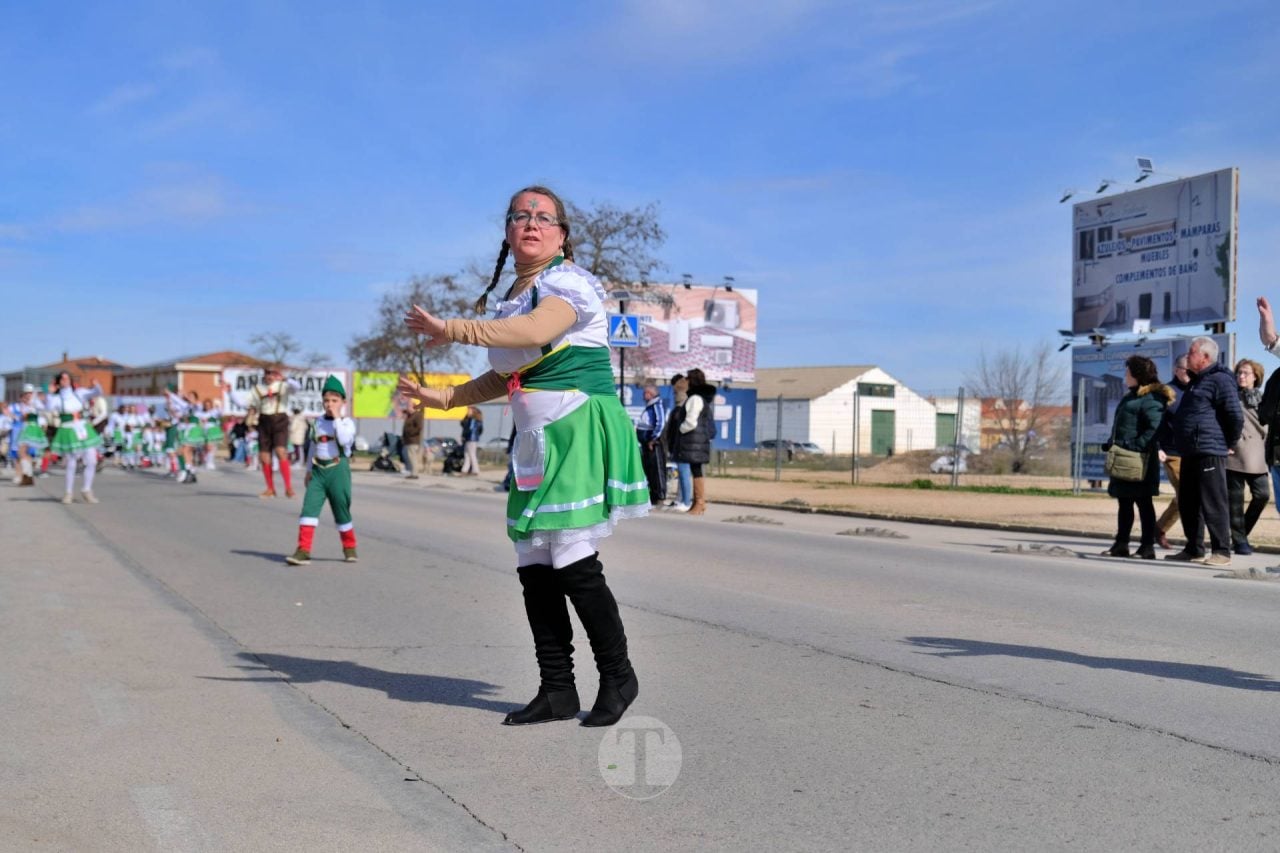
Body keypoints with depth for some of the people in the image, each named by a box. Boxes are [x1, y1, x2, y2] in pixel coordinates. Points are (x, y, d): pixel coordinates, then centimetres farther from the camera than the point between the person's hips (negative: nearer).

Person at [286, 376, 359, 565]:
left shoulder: (347, 423, -3)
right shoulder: (317, 423, 11)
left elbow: (344, 440, -23)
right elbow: (312, 447, 20)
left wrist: (336, 418, -17)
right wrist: (309, 470, 19)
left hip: (338, 470, -4)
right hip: (318, 471, 4)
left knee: (341, 510, 5)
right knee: (309, 507, -10)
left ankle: (350, 548, 25)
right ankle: (303, 551, -13)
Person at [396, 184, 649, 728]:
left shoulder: (567, 281, -7)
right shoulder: (515, 295, 18)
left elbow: (535, 331, -29)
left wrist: (451, 330, -30)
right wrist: (444, 397, 17)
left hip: (580, 432, -8)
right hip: (536, 440, 8)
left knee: (575, 564, -9)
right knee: (535, 568, 6)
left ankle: (617, 676, 11)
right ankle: (557, 690, 15)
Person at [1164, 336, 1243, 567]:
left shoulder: (1220, 380, -10)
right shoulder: (1195, 381, 20)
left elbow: (1236, 417, -13)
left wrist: (1227, 444, -4)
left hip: (1209, 453, -10)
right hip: (1190, 453, 10)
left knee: (1213, 504, -7)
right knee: (1188, 503, 12)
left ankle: (1222, 552, -2)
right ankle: (1194, 549, 20)